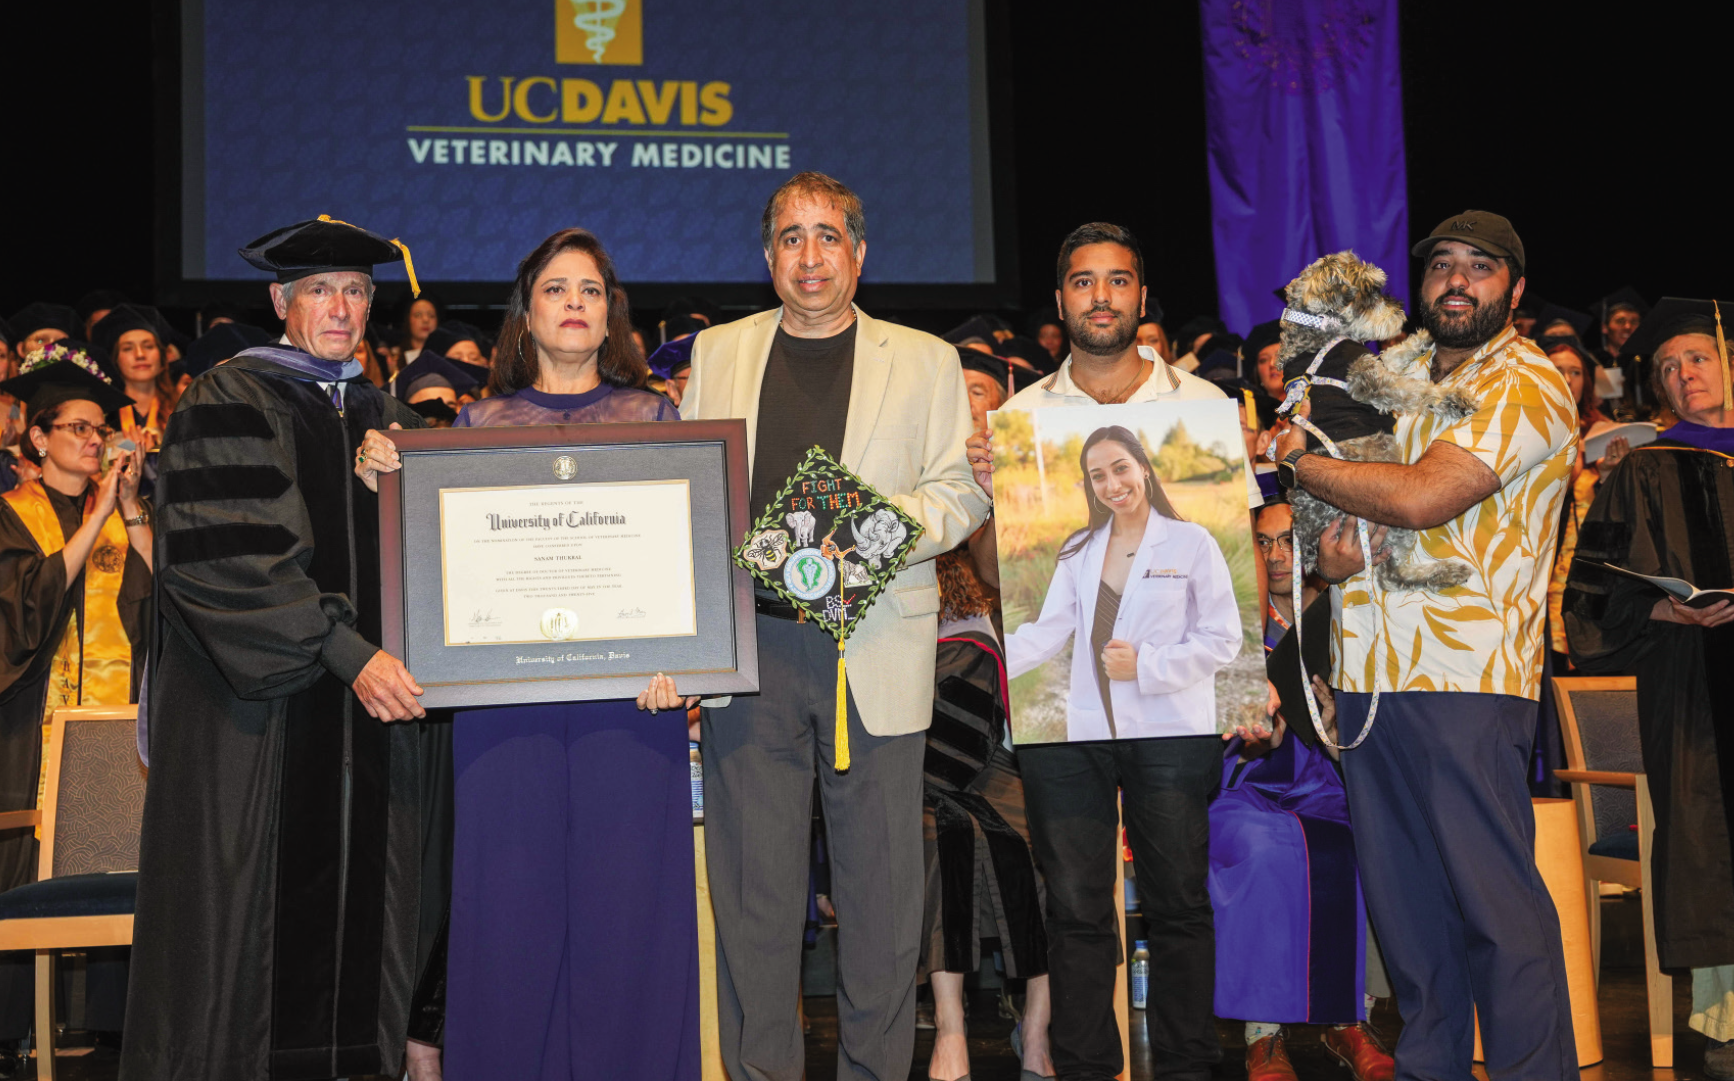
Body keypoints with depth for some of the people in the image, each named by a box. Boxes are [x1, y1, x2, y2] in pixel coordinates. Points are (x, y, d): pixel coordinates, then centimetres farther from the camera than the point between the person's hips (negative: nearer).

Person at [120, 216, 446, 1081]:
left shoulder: (390, 421, 16)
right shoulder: (226, 405, -2)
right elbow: (230, 561, -14)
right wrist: (345, 651, -21)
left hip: (375, 699, 5)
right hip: (254, 702, -5)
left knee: (361, 905, 5)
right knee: (252, 904, -2)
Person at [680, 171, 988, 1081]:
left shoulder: (924, 362, 10)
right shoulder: (717, 353, 15)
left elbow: (960, 494, 6)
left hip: (874, 650, -1)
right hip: (747, 643, 1)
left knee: (881, 880, 3)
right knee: (752, 886, 4)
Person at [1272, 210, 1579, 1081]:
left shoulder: (1526, 385, -5)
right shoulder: (1405, 374, 19)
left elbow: (1420, 496, -19)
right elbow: (1352, 501, 23)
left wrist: (1300, 461, -5)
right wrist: (1330, 551, -1)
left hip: (1466, 677, -7)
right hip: (1368, 667, 7)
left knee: (1494, 896, -5)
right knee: (1402, 893, 11)